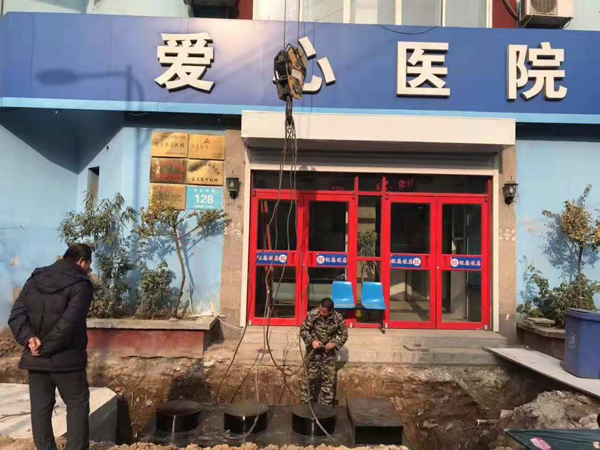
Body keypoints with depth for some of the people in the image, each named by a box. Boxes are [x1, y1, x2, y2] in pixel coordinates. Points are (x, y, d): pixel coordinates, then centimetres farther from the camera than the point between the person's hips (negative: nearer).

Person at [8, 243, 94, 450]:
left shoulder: (34, 279, 9)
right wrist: (47, 347, -13)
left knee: (40, 407, 14)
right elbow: (68, 323, -22)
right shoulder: (81, 284, -11)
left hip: (35, 359, 5)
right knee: (77, 404, 9)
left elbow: (16, 315, 0)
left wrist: (29, 338, -9)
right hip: (66, 358, -5)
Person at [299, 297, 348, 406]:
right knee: (310, 377, 7)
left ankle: (326, 405, 24)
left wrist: (334, 343, -20)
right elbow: (303, 330, -9)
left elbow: (344, 334, -3)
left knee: (328, 379, 9)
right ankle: (305, 403, 23)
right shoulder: (313, 314, -19)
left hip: (328, 352, 1)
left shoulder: (338, 318, -17)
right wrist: (312, 341, -24)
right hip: (313, 351, -1)